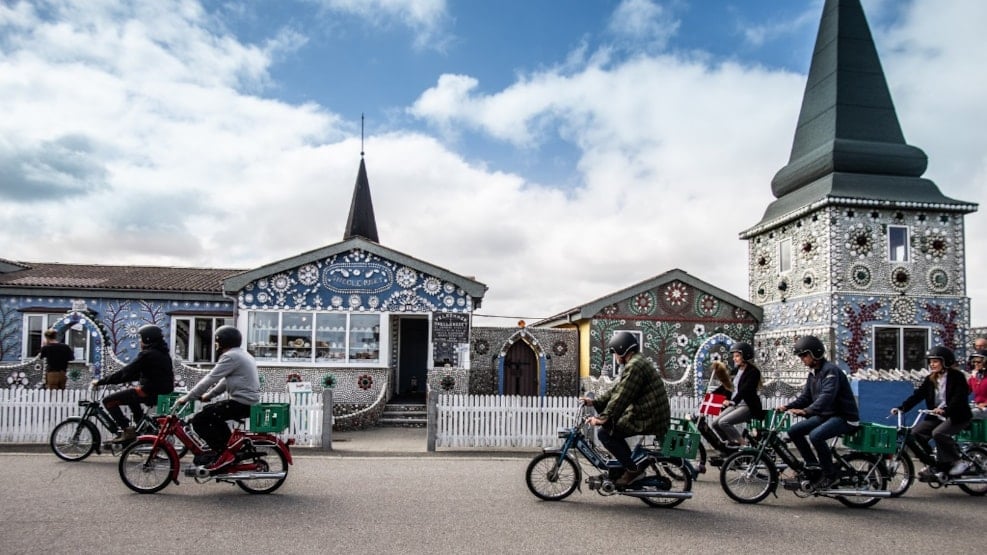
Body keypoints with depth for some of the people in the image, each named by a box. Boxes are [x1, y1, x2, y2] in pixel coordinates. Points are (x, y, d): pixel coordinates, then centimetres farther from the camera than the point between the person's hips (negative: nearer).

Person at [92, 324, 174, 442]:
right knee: (131, 394, 36)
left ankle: (127, 430, -9)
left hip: (149, 392, -9)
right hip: (163, 392, 9)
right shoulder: (163, 353, 14)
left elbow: (125, 372, -14)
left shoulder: (147, 355, -14)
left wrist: (101, 382, -5)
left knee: (108, 401, -3)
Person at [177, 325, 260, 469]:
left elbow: (210, 379, -14)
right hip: (249, 401, 10)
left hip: (241, 403, -10)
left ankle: (223, 454, -7)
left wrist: (187, 397, -7)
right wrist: (209, 395, 25)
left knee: (199, 420, -9)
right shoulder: (241, 354, 20)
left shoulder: (230, 356, -12)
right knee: (210, 412, 26)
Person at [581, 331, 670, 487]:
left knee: (605, 433, -9)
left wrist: (602, 418, -22)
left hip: (649, 419, -10)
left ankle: (633, 470, -4)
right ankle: (636, 463, 22)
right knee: (612, 427, 20)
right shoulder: (637, 362, 18)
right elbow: (616, 391, 20)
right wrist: (595, 402, 15)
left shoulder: (634, 365, -15)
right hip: (651, 415, 10)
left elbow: (621, 397, -22)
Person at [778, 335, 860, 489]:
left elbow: (827, 396, -32)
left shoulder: (831, 370, -18)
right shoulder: (812, 374, 11)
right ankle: (814, 465, 9)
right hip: (825, 415, 9)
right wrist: (788, 406, -8)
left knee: (815, 435, -32)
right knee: (794, 431, -1)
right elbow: (805, 396, 10)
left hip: (845, 417, -9)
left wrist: (806, 411, -43)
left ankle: (831, 475, -13)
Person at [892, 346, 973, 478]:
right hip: (936, 416, 6)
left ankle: (958, 462, -10)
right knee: (916, 432, -14)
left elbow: (959, 397, -21)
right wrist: (901, 408, -15)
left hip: (957, 416, -6)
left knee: (938, 433, -31)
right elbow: (917, 395, -1)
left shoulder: (957, 376, -8)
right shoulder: (930, 379, 7)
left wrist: (945, 410, -38)